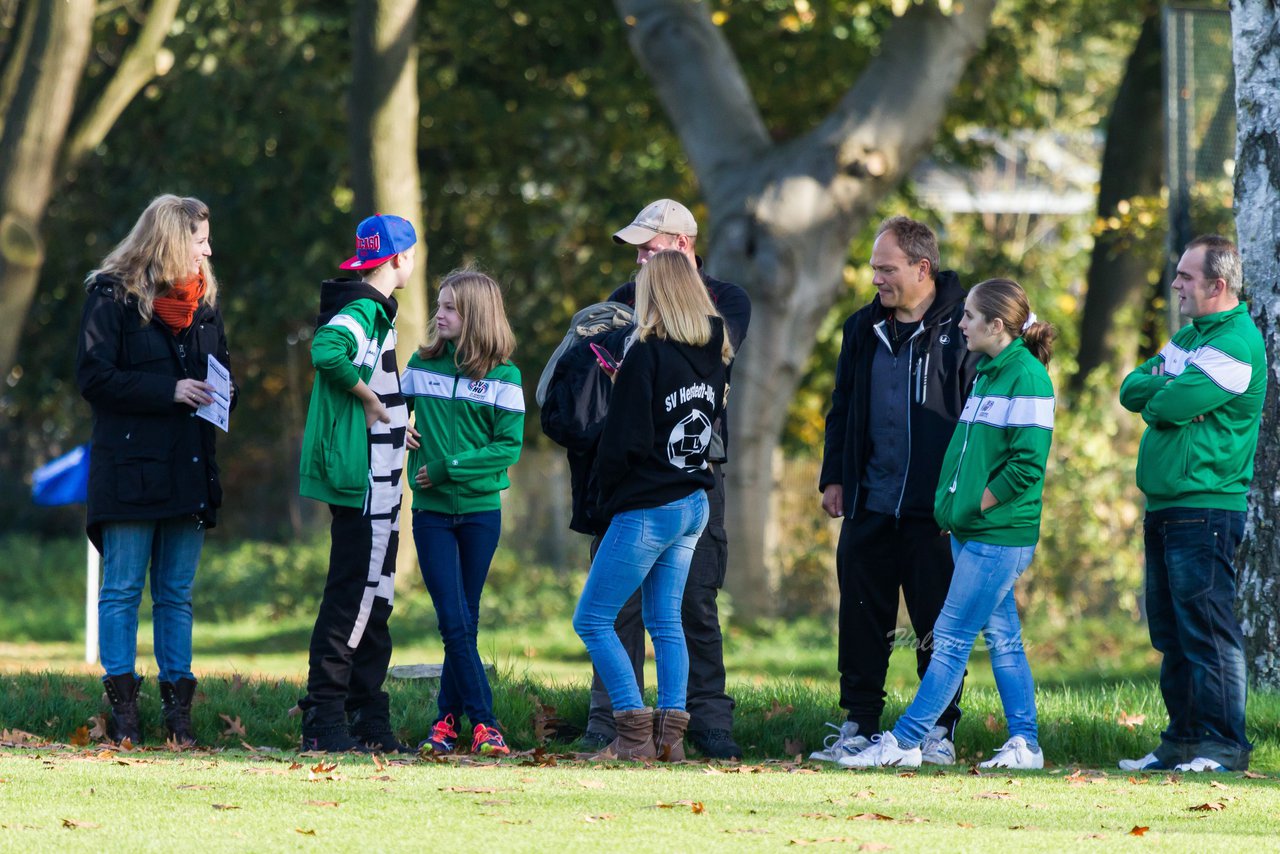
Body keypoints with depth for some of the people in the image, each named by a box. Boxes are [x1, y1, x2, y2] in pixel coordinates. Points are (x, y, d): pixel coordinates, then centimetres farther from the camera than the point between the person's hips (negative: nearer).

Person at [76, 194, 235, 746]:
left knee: (177, 594, 8)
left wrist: (220, 391, 1)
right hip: (131, 467, -6)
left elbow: (223, 368, 25)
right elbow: (94, 377, -11)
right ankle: (123, 710, -2)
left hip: (189, 470, 6)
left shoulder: (202, 300, 15)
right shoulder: (113, 296, -4)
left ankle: (177, 709, 9)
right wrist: (168, 390, -17)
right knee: (122, 590, -3)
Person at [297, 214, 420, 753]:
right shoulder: (362, 309, -13)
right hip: (360, 480, -10)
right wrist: (368, 397, -21)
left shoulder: (374, 310, 18)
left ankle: (369, 721, 17)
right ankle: (323, 720, -9)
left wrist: (393, 423, 16)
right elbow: (326, 350, -33)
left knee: (374, 597, 12)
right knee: (353, 595, -10)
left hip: (378, 481, 10)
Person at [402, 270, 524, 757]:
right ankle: (482, 721, -6)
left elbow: (509, 447, -7)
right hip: (431, 511, 1)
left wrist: (448, 467, -14)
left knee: (465, 621, 6)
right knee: (454, 622, -7)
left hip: (480, 510, -1)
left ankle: (449, 718, 15)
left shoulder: (502, 376, -3)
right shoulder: (421, 366, 5)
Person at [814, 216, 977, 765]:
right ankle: (859, 725, 14)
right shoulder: (864, 330, 12)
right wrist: (834, 477, 12)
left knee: (938, 624, 1)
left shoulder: (961, 329, -5)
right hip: (869, 506, 5)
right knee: (862, 619, 6)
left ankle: (940, 731, 9)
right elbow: (842, 409, 20)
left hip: (935, 509, -5)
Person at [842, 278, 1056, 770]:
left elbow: (1028, 463, -20)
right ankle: (1025, 744, 14)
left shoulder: (1027, 378, -14)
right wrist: (949, 505, 10)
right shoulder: (987, 373, 14)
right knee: (1002, 637, 10)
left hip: (1001, 534, -9)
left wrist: (975, 507, -15)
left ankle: (904, 742, -4)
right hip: (973, 533, 9)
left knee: (951, 637, -6)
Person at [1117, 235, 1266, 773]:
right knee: (1171, 633, 11)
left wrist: (1157, 396, 1)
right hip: (1165, 508, 10)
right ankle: (1182, 743, 16)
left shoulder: (1237, 344, -13)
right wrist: (1171, 391, -8)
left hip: (1205, 509, -10)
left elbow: (1170, 404, -21)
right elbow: (1132, 389, 11)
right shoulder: (1189, 337, 19)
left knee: (1207, 630, -9)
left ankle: (1224, 747, -8)